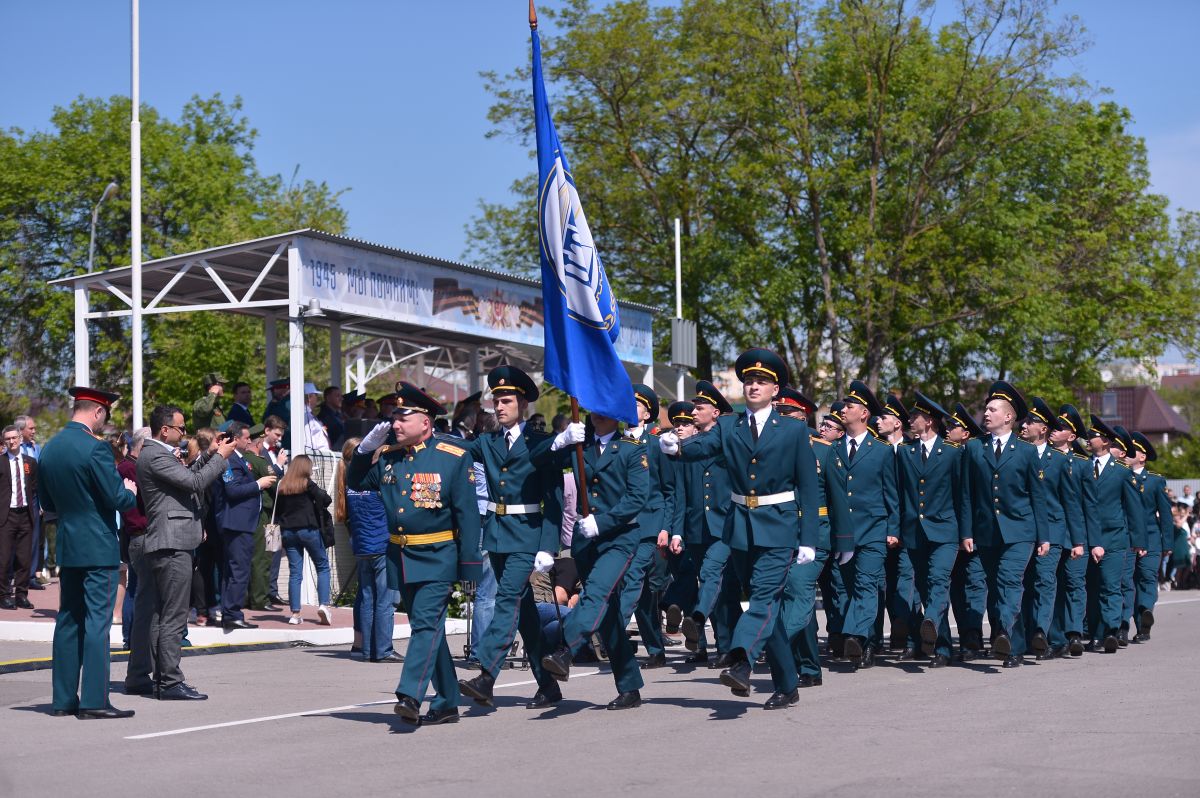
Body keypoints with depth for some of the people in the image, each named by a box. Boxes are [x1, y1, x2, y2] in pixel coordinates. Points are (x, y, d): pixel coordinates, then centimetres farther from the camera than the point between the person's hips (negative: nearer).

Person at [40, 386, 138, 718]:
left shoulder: (49, 449, 8)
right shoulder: (95, 448, -16)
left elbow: (47, 503, 14)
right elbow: (116, 497, -17)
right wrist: (130, 492, 3)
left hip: (67, 547, 8)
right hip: (98, 547, -7)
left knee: (68, 621, 12)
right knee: (97, 621, -5)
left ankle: (64, 698, 16)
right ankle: (94, 700, -6)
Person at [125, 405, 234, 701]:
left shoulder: (155, 454, 16)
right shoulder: (155, 457, -15)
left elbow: (186, 479, 23)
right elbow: (195, 482, -19)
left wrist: (207, 455, 15)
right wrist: (220, 456, -8)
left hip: (158, 544, 11)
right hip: (172, 544, -11)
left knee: (150, 614, 14)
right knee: (173, 617, -8)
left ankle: (138, 678, 20)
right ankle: (170, 682, -6)